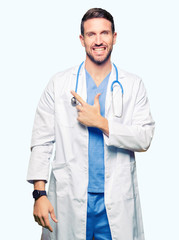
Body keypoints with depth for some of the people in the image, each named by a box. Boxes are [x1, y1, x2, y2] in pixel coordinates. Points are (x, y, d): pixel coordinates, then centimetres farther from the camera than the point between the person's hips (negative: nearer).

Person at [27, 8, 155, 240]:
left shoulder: (133, 85, 4)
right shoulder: (59, 83, 3)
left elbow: (145, 139, -2)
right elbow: (42, 141, 0)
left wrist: (101, 122, -14)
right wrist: (40, 193, -6)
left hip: (117, 202, 1)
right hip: (68, 201, 0)